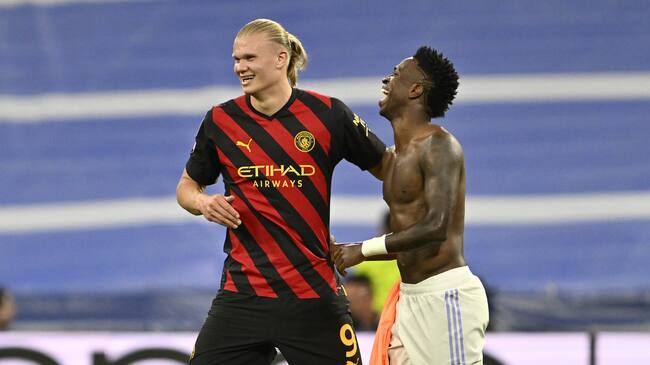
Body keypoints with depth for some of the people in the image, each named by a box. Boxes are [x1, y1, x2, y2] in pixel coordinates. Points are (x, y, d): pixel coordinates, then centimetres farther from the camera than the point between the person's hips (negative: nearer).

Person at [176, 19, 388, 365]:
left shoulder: (328, 114, -2)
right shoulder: (220, 121, 3)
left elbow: (387, 168, 8)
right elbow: (187, 186, 17)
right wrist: (201, 201, -6)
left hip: (315, 296, -1)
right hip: (242, 293, 2)